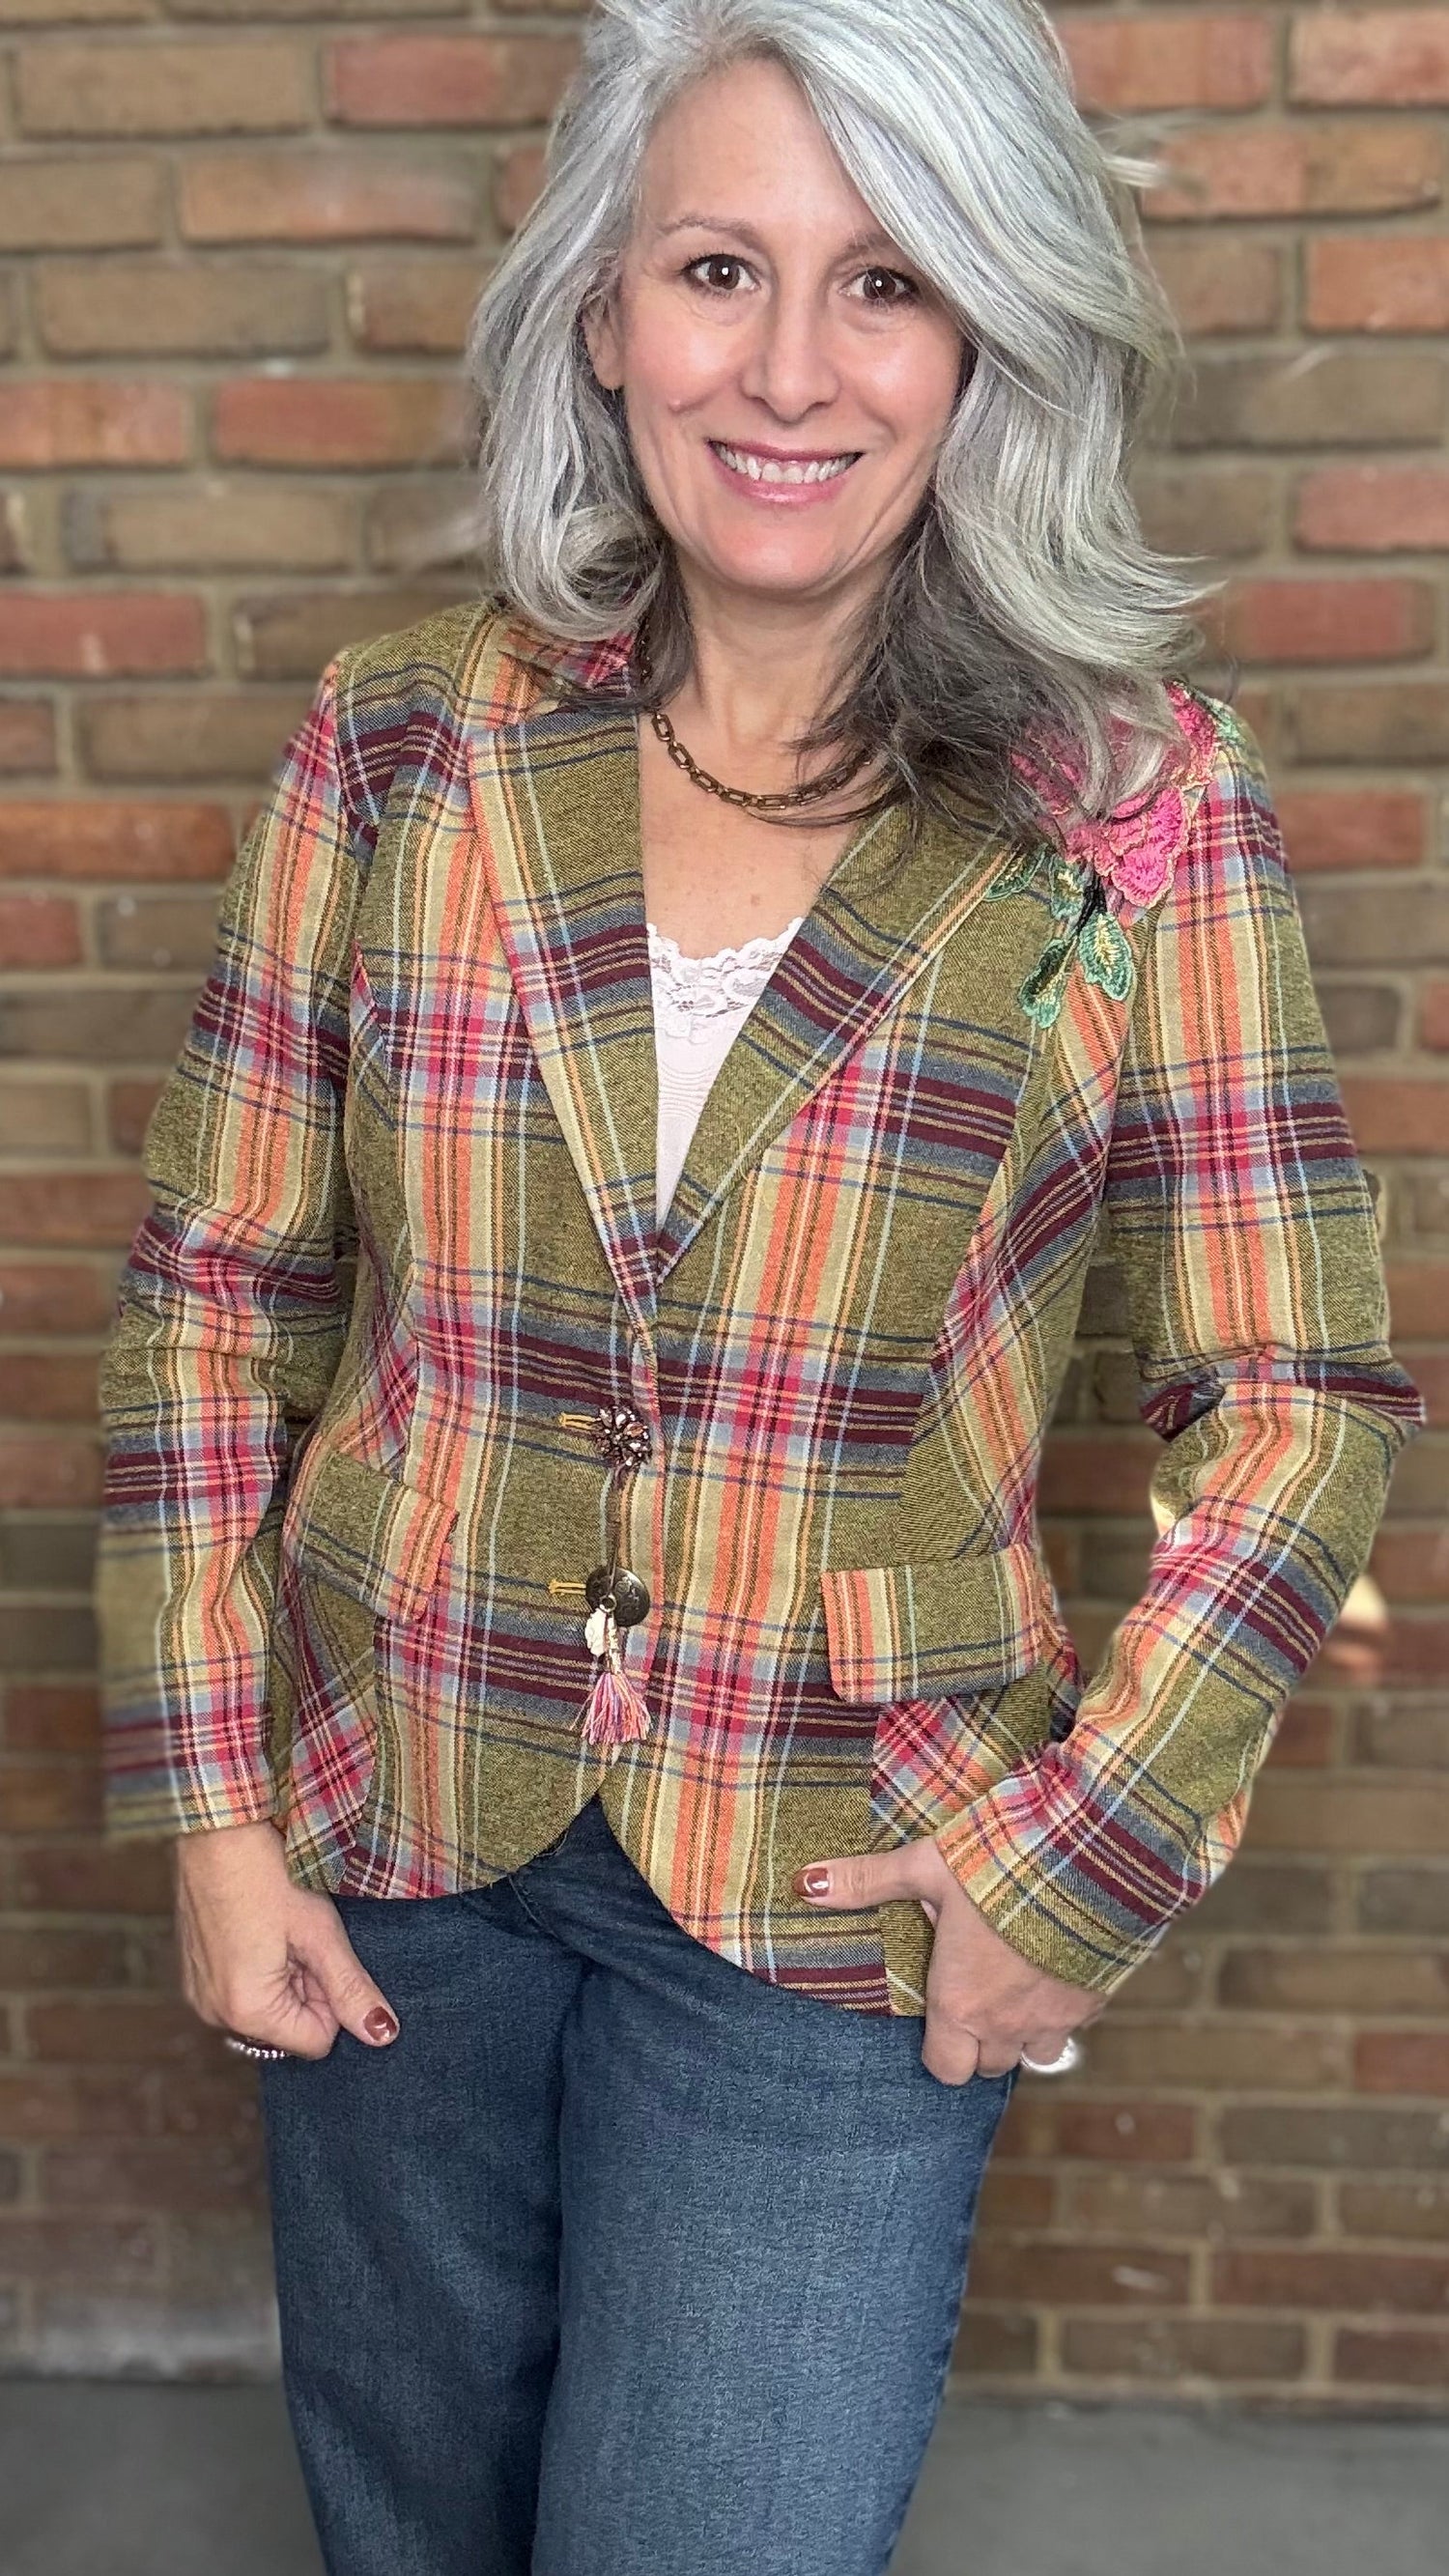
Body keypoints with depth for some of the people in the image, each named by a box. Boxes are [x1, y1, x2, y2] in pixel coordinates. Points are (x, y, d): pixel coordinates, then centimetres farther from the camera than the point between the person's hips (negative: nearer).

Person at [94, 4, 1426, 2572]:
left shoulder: (1139, 805, -10)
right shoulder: (397, 746, -5)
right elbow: (214, 1294, 0)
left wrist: (1079, 1860, -10)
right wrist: (210, 1806, -2)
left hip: (833, 1906, -2)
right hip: (388, 1837, 3)